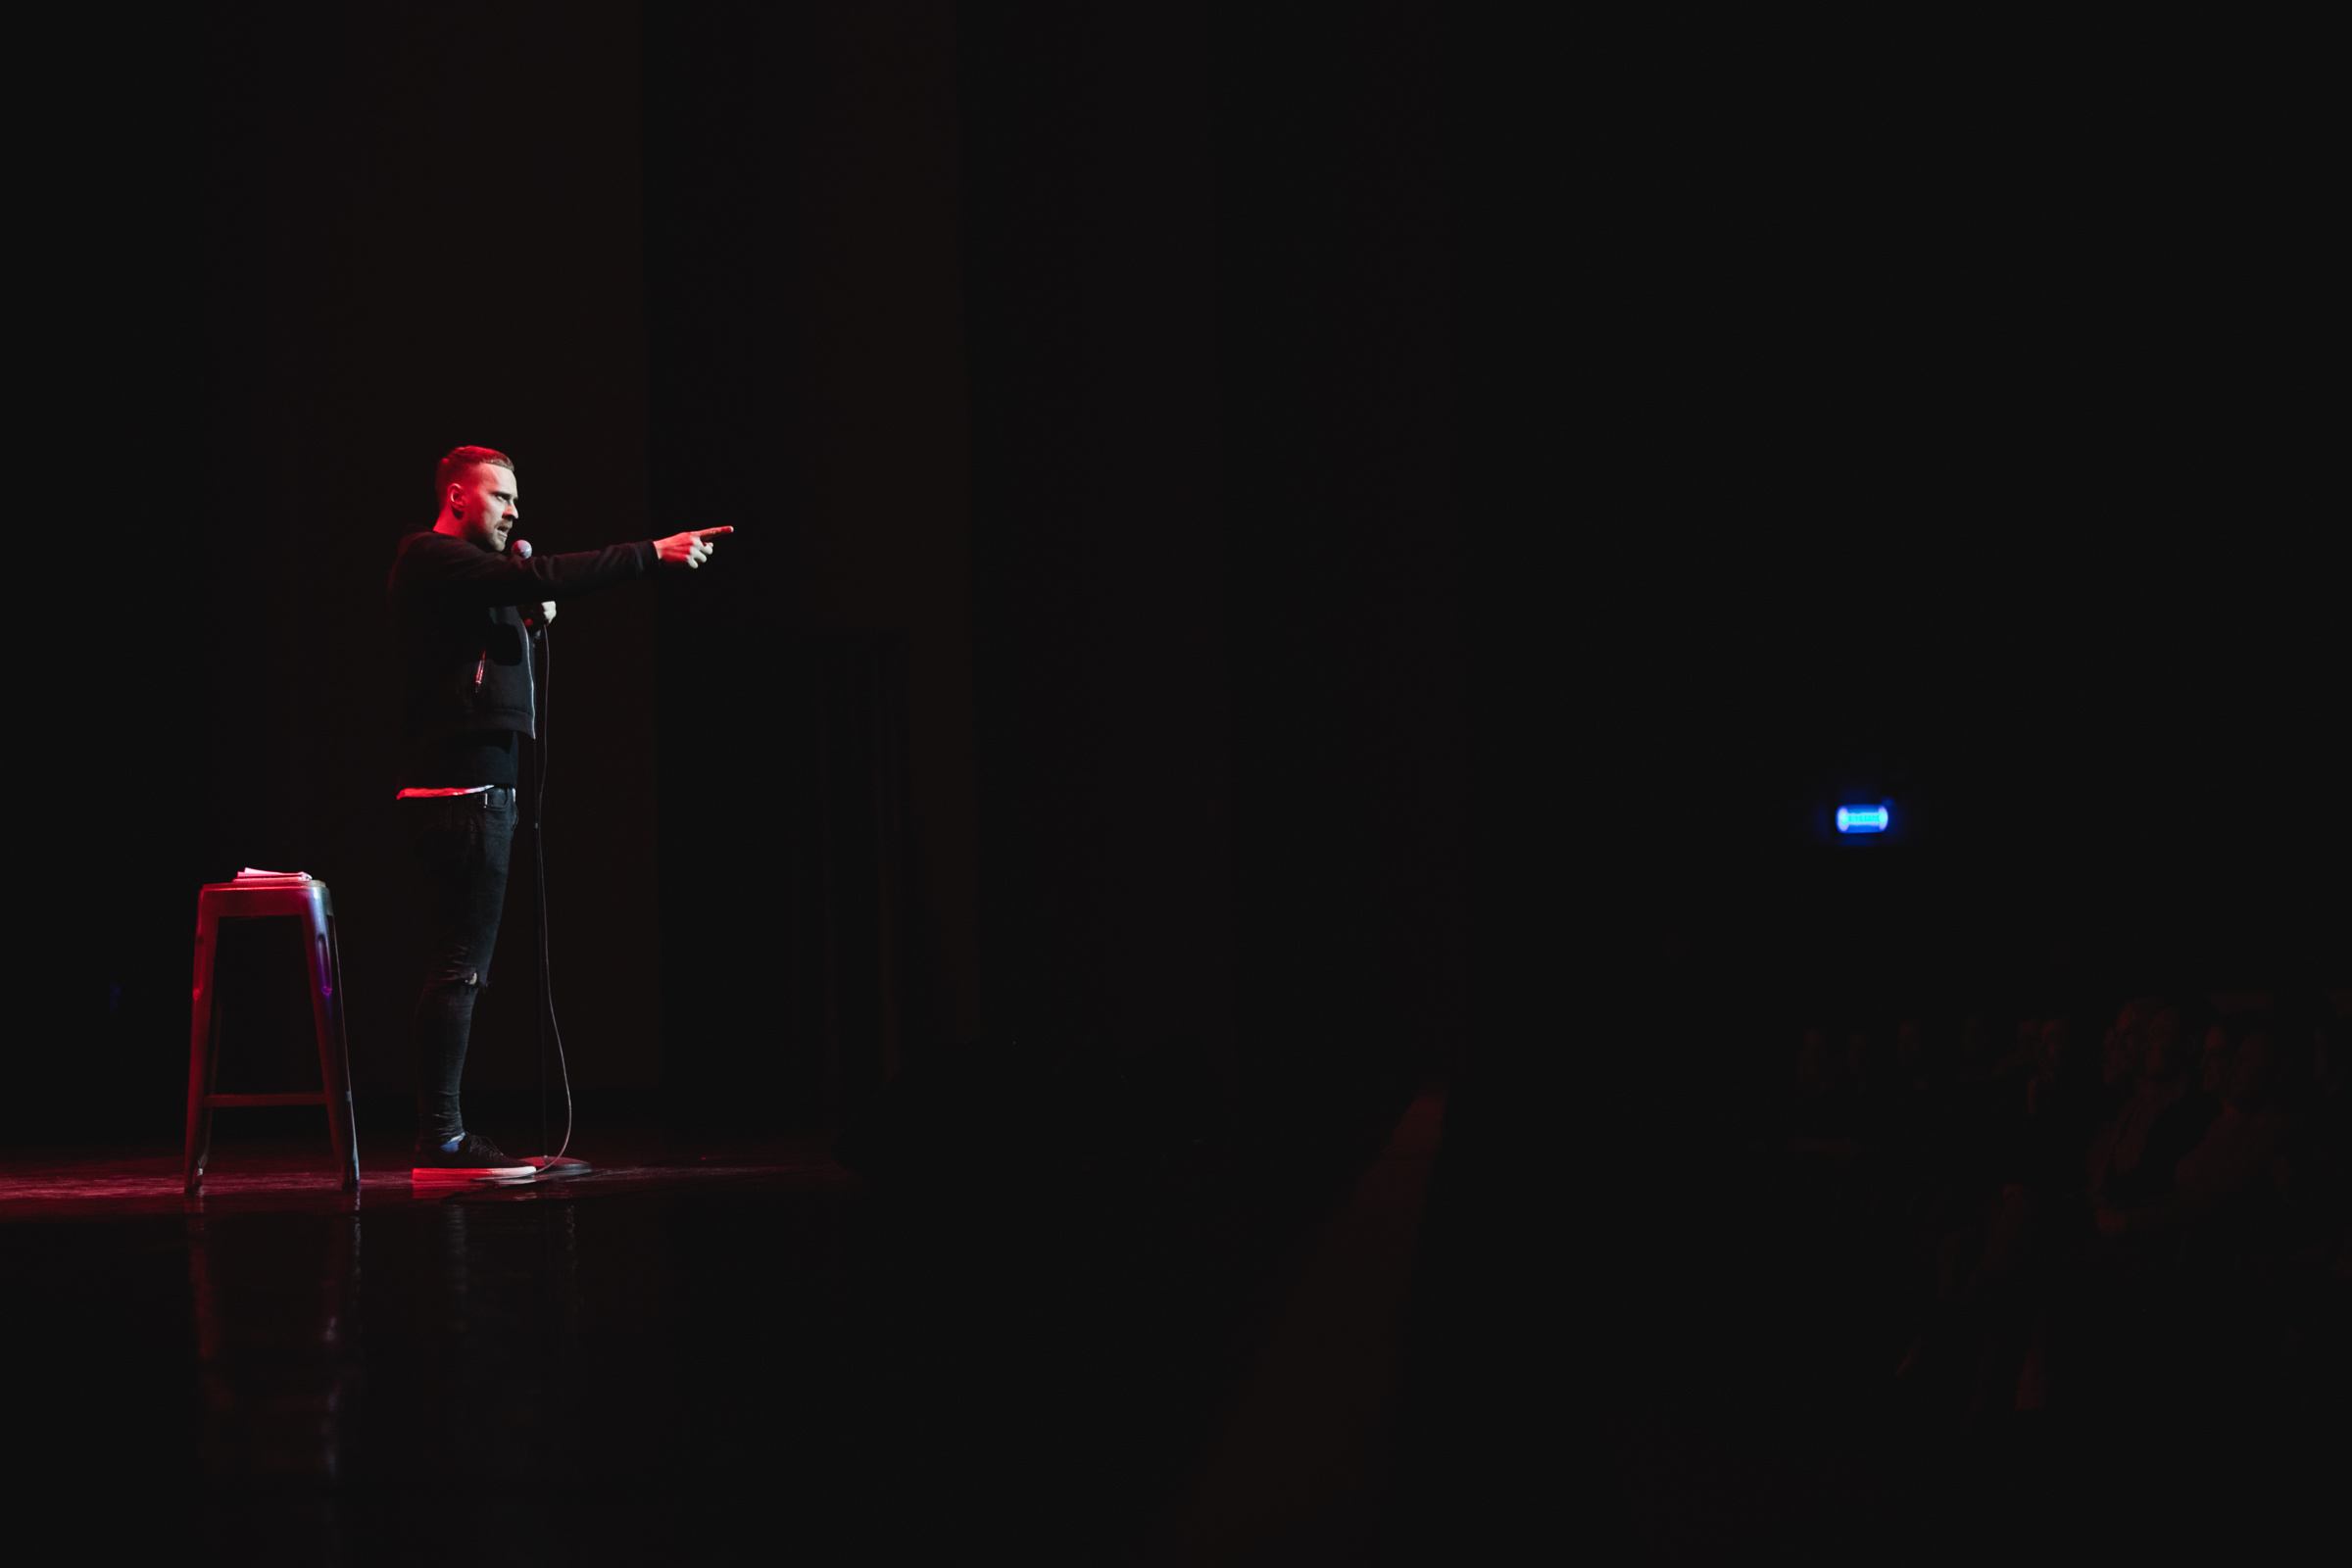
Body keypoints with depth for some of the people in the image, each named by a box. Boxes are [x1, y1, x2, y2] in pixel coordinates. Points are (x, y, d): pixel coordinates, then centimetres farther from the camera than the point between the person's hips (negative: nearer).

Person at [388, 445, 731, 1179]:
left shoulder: (461, 571, 25)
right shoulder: (434, 561, -7)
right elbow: (539, 578, -21)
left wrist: (528, 624, 7)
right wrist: (652, 552, -22)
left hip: (474, 790, 11)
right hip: (459, 789, -11)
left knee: (456, 969, 10)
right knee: (458, 967, -12)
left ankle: (442, 1132, 12)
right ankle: (441, 1139, -13)